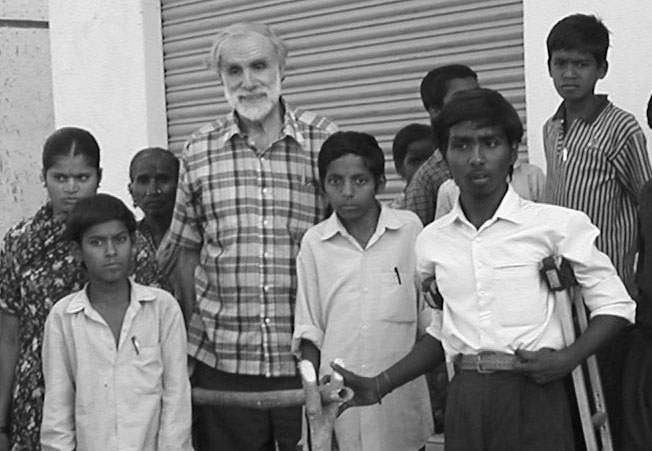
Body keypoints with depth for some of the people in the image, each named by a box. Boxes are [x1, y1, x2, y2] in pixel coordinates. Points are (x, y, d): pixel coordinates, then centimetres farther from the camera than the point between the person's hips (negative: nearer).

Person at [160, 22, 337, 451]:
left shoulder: (325, 141, 0)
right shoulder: (198, 152, 4)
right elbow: (188, 251, 11)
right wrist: (198, 326, 8)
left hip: (309, 358, -1)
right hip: (221, 361, 1)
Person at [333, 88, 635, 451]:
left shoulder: (557, 224, -4)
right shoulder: (432, 241, 8)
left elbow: (615, 304, 1)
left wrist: (568, 358, -13)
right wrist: (379, 386, 10)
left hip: (534, 394, -3)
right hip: (465, 401, 3)